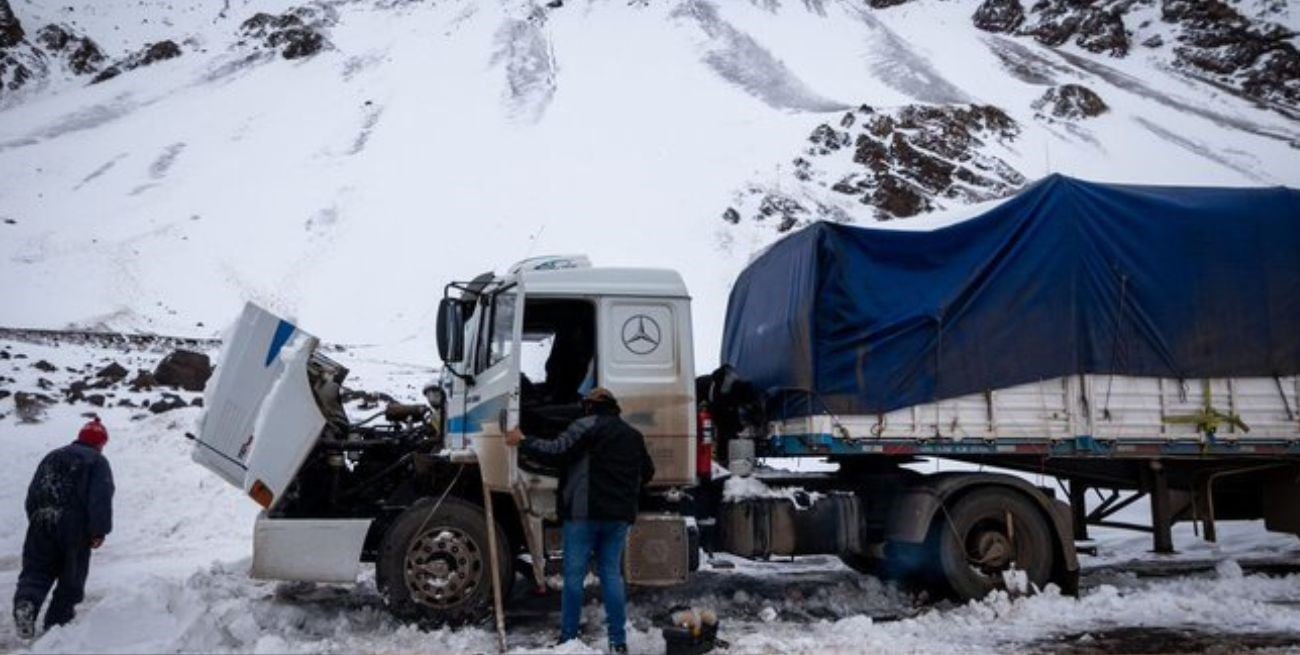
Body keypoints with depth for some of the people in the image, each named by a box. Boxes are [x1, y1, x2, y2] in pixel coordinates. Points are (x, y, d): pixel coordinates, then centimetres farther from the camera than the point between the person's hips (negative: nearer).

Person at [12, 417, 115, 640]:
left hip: (41, 523, 4)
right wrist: (99, 531, -11)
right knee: (71, 576, 9)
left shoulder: (52, 457, 19)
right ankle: (59, 618, 13)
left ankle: (26, 602, -20)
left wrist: (35, 521, 26)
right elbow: (101, 499, -11)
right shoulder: (97, 461, 0)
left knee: (36, 571, 7)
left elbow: (32, 494, 20)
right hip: (75, 527, -4)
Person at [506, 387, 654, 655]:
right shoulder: (633, 434, 17)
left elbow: (557, 448, -15)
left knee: (574, 574, 2)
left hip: (584, 511, -5)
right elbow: (647, 472, 22)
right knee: (612, 575, 9)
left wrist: (523, 442, -5)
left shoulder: (587, 425, -3)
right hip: (619, 514, 5)